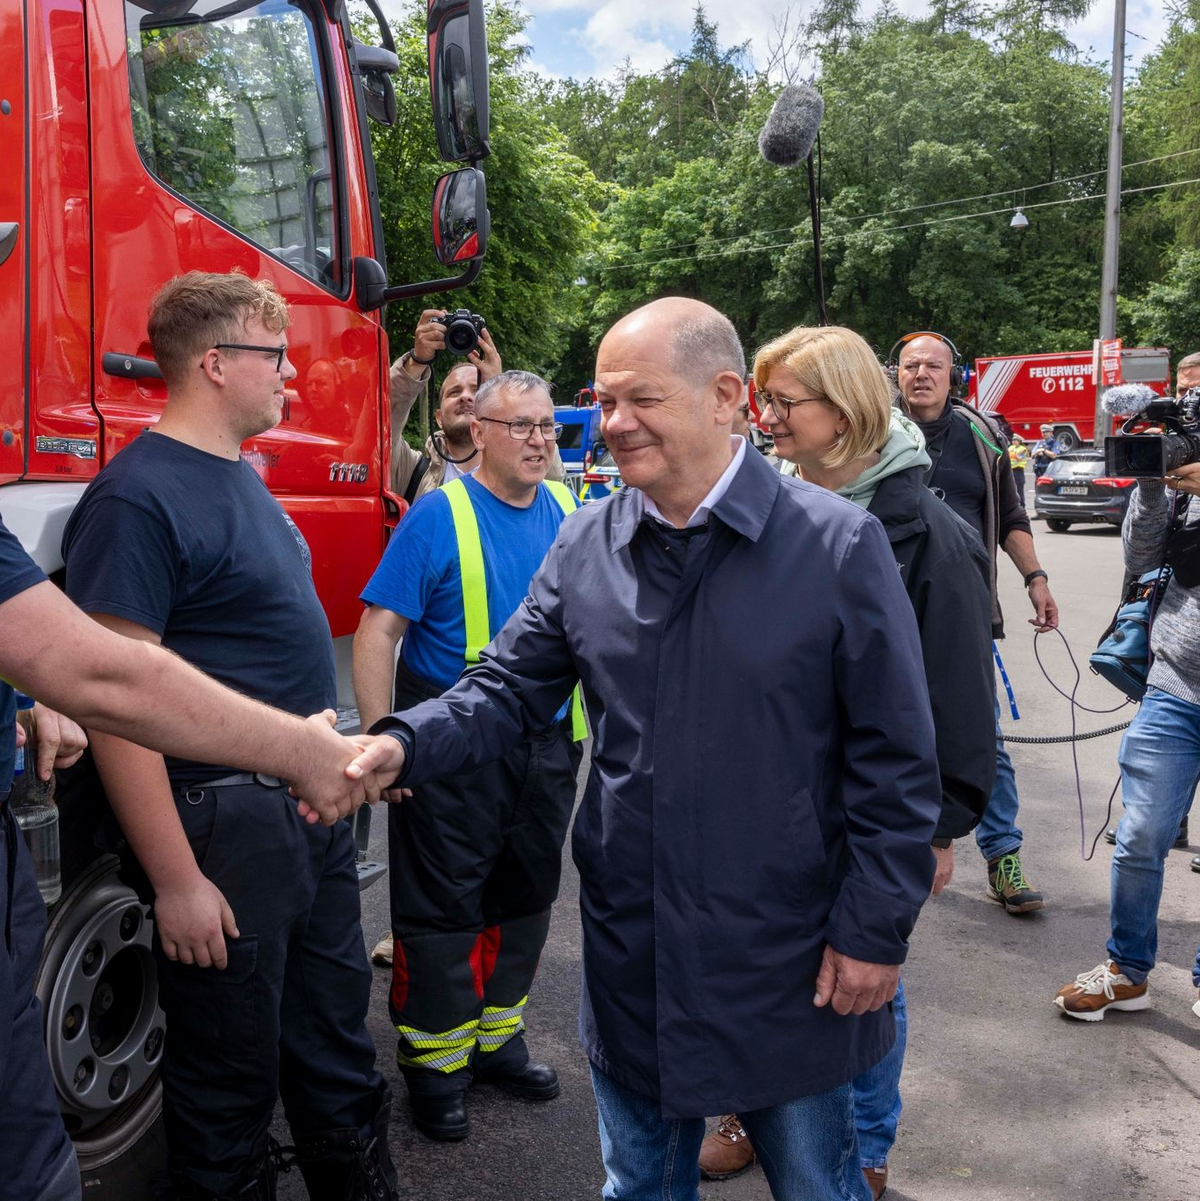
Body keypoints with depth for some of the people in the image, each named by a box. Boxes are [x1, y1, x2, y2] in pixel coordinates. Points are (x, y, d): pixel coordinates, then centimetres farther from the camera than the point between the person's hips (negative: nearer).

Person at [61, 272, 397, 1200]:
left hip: (313, 805, 9)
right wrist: (175, 881, -20)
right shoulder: (137, 498, -17)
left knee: (338, 1043, 21)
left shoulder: (241, 478, 11)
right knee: (232, 1071, 9)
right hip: (227, 825, -9)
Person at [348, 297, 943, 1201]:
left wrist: (875, 929, -9)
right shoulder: (586, 547, -1)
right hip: (632, 950, 4)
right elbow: (509, 690, 3)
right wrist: (405, 744, -16)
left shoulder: (838, 545, -13)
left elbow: (895, 759, -10)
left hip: (788, 956, -3)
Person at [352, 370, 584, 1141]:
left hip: (549, 745, 6)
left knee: (525, 899, 16)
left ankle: (496, 1040, 34)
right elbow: (378, 631, -14)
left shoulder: (570, 514, 5)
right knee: (441, 906, 4)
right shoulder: (439, 516, -10)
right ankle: (435, 1064, 21)